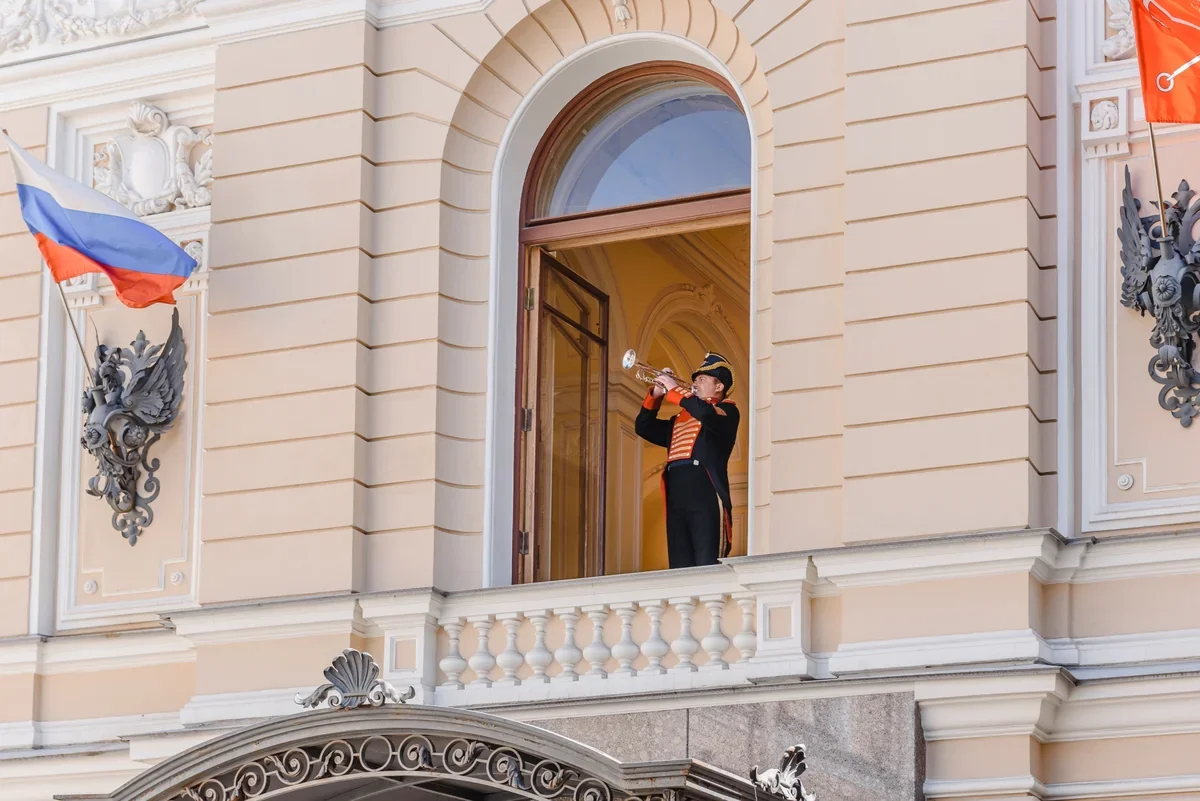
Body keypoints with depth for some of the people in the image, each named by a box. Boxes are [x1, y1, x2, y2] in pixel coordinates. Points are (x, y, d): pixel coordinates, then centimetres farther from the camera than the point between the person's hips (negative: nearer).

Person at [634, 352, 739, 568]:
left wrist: (674, 389, -4)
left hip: (706, 497, -7)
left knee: (708, 567, -14)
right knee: (680, 568, 1)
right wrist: (655, 395, 15)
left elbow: (705, 413, -15)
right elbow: (644, 427, 28)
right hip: (676, 501, 7)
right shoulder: (680, 420, 28)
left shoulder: (726, 411, 7)